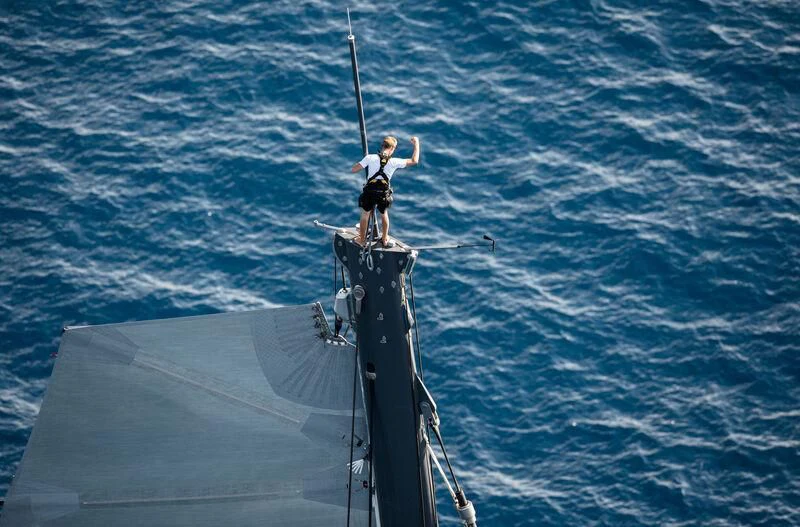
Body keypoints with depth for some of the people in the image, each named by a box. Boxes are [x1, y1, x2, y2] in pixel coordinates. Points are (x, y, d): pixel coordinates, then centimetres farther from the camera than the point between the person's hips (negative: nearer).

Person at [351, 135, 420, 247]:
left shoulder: (370, 158, -13)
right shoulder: (394, 162, -11)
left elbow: (353, 170, -11)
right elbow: (414, 161, -2)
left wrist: (364, 162, 8)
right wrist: (416, 144, 8)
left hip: (369, 193, -1)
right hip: (383, 194, 1)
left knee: (365, 215, 22)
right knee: (384, 214, 28)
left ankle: (361, 239, 37)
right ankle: (385, 240, 40)